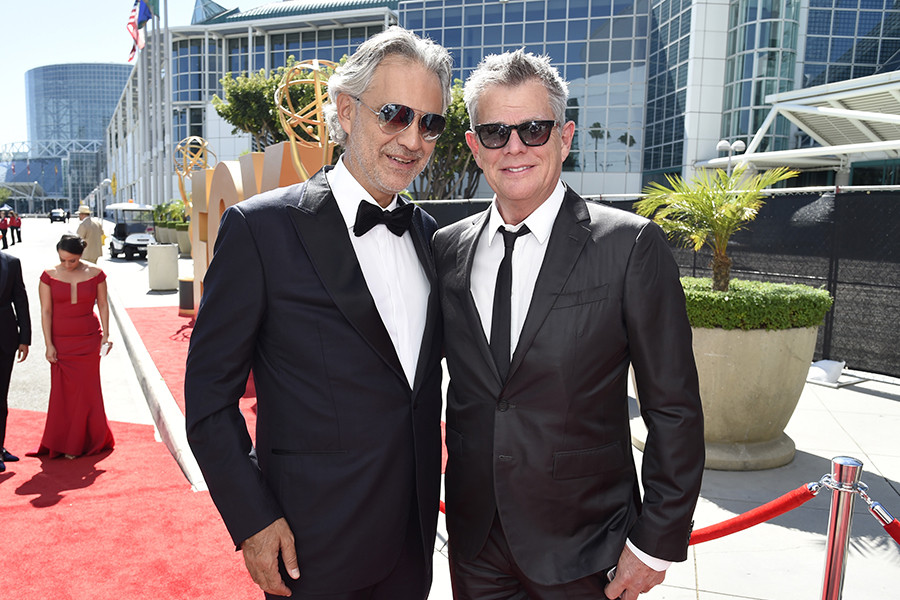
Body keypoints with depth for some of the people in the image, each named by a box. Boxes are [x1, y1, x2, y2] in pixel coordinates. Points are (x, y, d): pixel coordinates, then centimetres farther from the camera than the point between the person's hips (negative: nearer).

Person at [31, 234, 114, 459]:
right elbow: (46, 311, -3)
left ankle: (81, 443, 18)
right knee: (62, 391, 3)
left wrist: (106, 335, -2)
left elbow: (103, 305, 4)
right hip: (60, 341, 0)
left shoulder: (95, 273, -3)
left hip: (88, 341, 0)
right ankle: (61, 443, 18)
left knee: (86, 390, 3)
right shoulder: (49, 276, -4)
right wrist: (49, 345, -6)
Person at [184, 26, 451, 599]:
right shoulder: (260, 227, -13)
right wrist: (253, 520, -13)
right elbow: (210, 396, -10)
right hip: (314, 544, -5)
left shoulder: (428, 232, 4)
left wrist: (435, 492, 9)